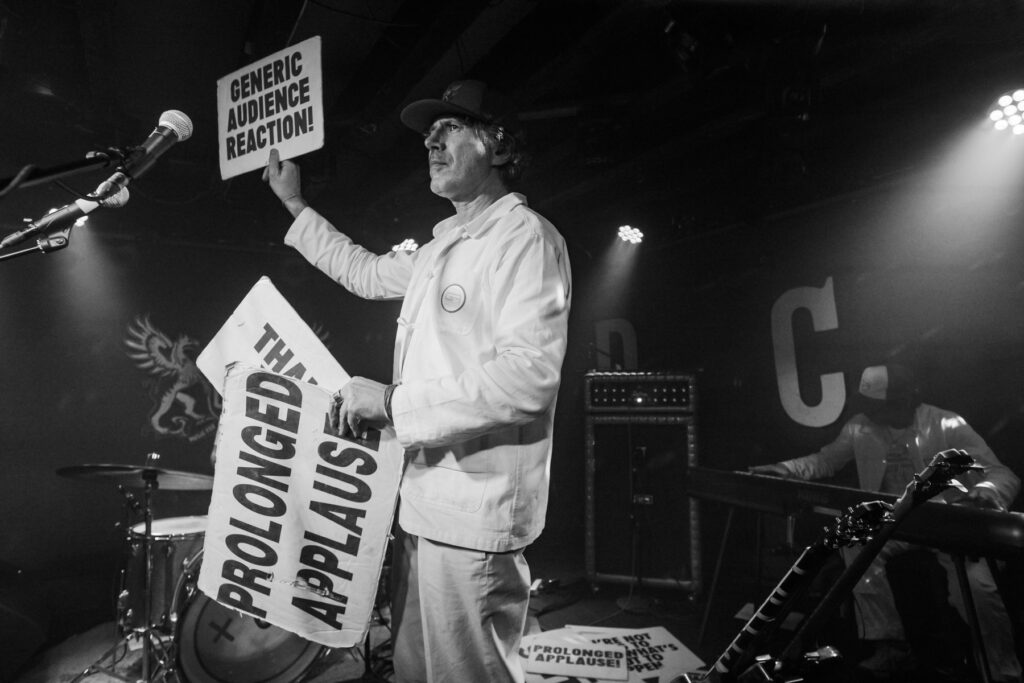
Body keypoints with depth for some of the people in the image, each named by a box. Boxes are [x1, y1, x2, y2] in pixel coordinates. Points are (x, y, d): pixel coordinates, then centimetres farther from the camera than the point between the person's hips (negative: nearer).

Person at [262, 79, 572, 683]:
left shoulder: (524, 235, -12)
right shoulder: (443, 247, 17)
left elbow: (530, 374, -25)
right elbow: (367, 272, 32)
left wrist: (394, 400, -22)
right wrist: (295, 205, 32)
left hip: (474, 512, -9)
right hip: (424, 502, 9)